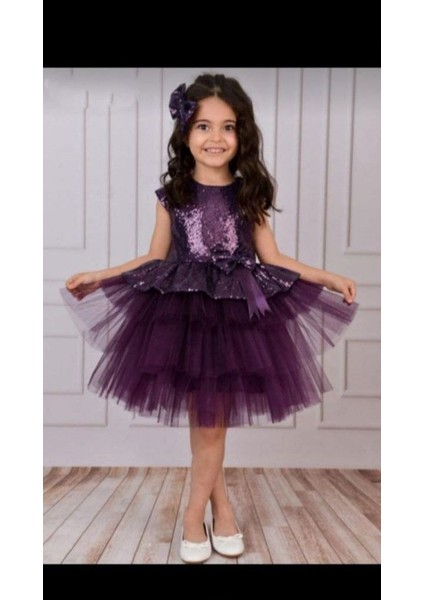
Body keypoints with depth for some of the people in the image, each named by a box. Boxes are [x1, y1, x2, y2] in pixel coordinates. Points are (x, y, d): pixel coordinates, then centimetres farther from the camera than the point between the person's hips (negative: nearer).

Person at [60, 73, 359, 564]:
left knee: (211, 421, 5)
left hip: (236, 312, 0)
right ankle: (221, 505, 24)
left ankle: (194, 515, 22)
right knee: (204, 420, 5)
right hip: (183, 310, 0)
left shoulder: (248, 194, 2)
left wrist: (329, 278, 4)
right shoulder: (171, 193, 2)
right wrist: (98, 277, 7)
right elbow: (156, 258, 9)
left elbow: (272, 257, 7)